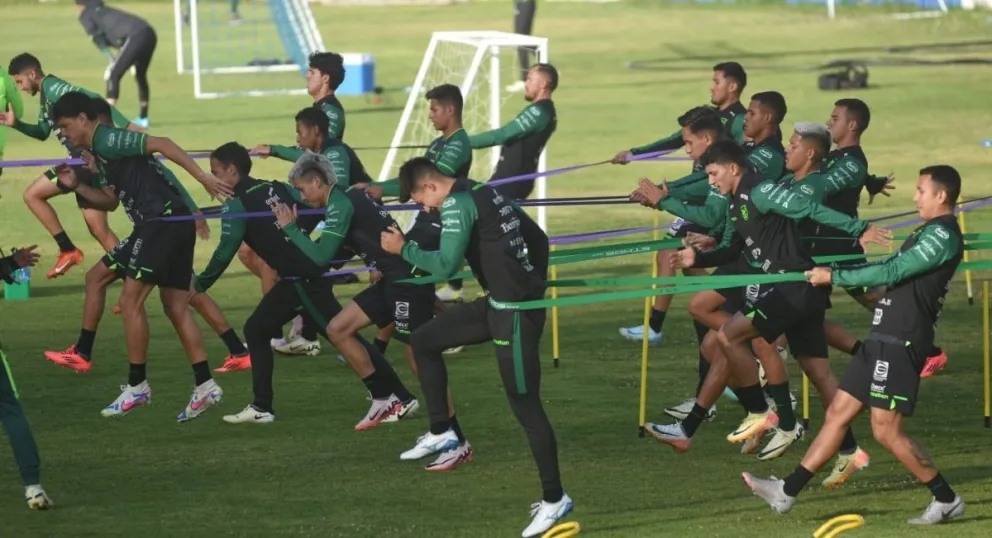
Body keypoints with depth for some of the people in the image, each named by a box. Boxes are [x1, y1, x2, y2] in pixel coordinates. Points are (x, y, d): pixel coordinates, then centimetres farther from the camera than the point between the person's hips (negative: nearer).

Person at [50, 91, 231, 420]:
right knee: (176, 307, 10)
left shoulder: (106, 139, -9)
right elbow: (111, 201, 27)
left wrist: (203, 178, -24)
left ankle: (137, 386, 0)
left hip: (162, 220, -10)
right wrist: (76, 186, 13)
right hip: (174, 223, 10)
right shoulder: (100, 152, 20)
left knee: (130, 301, -5)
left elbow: (161, 144, -19)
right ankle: (204, 386, 9)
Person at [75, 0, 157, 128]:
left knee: (114, 75, -4)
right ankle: (143, 119, 32)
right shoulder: (105, 11, 33)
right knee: (140, 75, 24)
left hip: (136, 36, -8)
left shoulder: (85, 16, 10)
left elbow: (98, 40, -2)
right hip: (150, 34, 8)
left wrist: (112, 61, -5)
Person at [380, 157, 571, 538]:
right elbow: (538, 237, 20)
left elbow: (446, 265, -22)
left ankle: (554, 499, 4)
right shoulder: (485, 194, 13)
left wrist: (403, 248, -9)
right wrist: (534, 282, 27)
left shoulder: (457, 204, -14)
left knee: (525, 406, -3)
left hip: (515, 313, -10)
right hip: (498, 303, 10)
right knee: (424, 341, 16)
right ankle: (442, 434, 21)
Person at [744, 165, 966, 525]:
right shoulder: (929, 233, 17)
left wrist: (834, 276, -12)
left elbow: (891, 272, -18)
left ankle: (947, 501, 4)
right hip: (883, 338, 10)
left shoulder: (943, 236, -14)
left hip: (901, 343, -10)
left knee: (886, 430, -8)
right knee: (838, 413, 9)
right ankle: (787, 492, 12)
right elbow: (893, 270, 23)